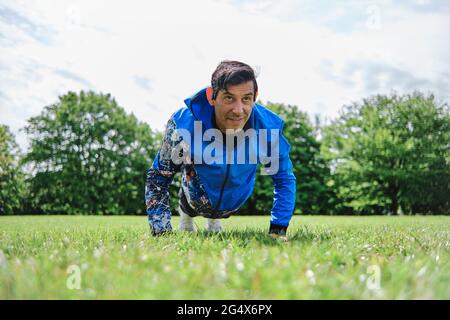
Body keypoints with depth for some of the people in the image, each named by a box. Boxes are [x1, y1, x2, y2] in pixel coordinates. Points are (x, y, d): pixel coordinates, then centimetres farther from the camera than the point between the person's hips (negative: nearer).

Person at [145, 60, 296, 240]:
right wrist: (161, 232, -29)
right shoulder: (184, 124, -37)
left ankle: (214, 220, 61)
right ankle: (185, 213, 54)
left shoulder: (268, 130, -33)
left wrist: (278, 230, -22)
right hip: (195, 202, -2)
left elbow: (285, 179, -16)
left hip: (233, 205, 2)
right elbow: (157, 178, -23)